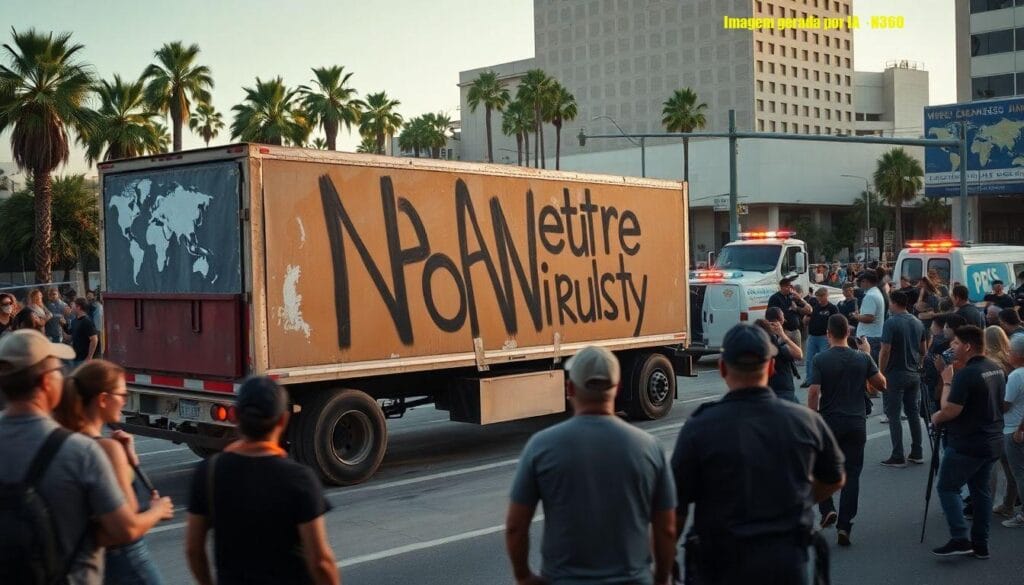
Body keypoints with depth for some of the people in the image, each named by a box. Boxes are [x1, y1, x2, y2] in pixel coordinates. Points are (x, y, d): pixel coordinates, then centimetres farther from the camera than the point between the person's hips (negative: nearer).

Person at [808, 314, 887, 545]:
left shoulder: (820, 359, -9)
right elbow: (881, 384, 8)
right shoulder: (862, 358, -1)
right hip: (856, 423, 2)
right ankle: (844, 527, 2)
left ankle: (827, 509, 3)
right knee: (851, 475, 6)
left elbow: (814, 393, -15)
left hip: (829, 422, -2)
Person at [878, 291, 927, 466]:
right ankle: (917, 453, 18)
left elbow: (885, 351, -18)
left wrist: (881, 373, -10)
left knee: (894, 415, -1)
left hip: (895, 374, -7)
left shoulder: (891, 323, -14)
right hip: (914, 375, 7)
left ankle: (898, 457, -1)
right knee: (913, 413, 14)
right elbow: (924, 350, 14)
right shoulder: (918, 323, 8)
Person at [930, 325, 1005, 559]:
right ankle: (981, 545, 18)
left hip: (967, 445, -8)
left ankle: (960, 539, -7)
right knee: (981, 490, 14)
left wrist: (947, 381, -6)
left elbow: (951, 410, -23)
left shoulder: (966, 374, -21)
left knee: (947, 487, 2)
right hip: (993, 442, 9)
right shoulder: (997, 369, 8)